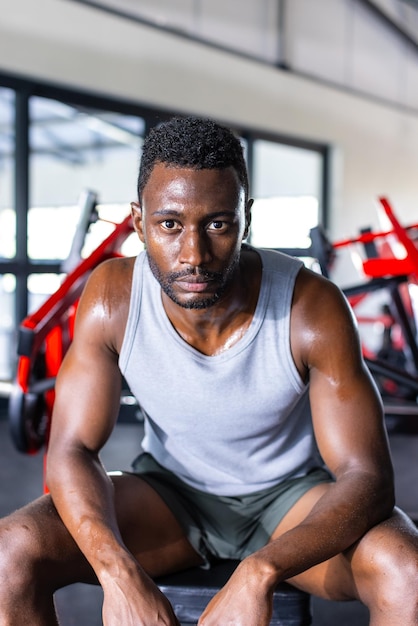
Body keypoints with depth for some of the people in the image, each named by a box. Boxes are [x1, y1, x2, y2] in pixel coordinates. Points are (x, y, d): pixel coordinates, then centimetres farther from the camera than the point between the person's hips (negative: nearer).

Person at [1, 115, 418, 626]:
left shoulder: (313, 308, -26)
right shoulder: (112, 297, -21)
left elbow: (369, 479, -26)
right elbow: (71, 450, -17)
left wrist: (259, 574, -43)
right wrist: (121, 573, -36)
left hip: (293, 494, -1)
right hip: (170, 491, 2)